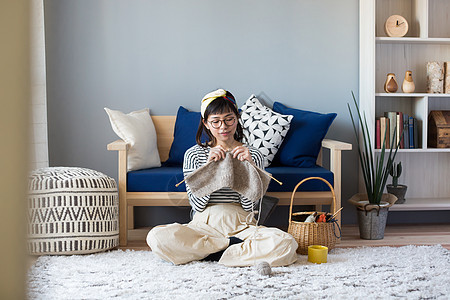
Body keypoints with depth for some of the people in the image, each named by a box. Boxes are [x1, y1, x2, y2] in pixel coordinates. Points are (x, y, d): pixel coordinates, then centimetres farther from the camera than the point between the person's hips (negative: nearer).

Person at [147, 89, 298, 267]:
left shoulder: (253, 155, 7)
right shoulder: (193, 155, 5)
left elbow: (249, 205, 0)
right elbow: (197, 204, -3)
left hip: (241, 225, 0)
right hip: (204, 225, 0)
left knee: (286, 244, -29)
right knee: (157, 237, -29)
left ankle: (209, 253, -17)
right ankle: (235, 246, -14)